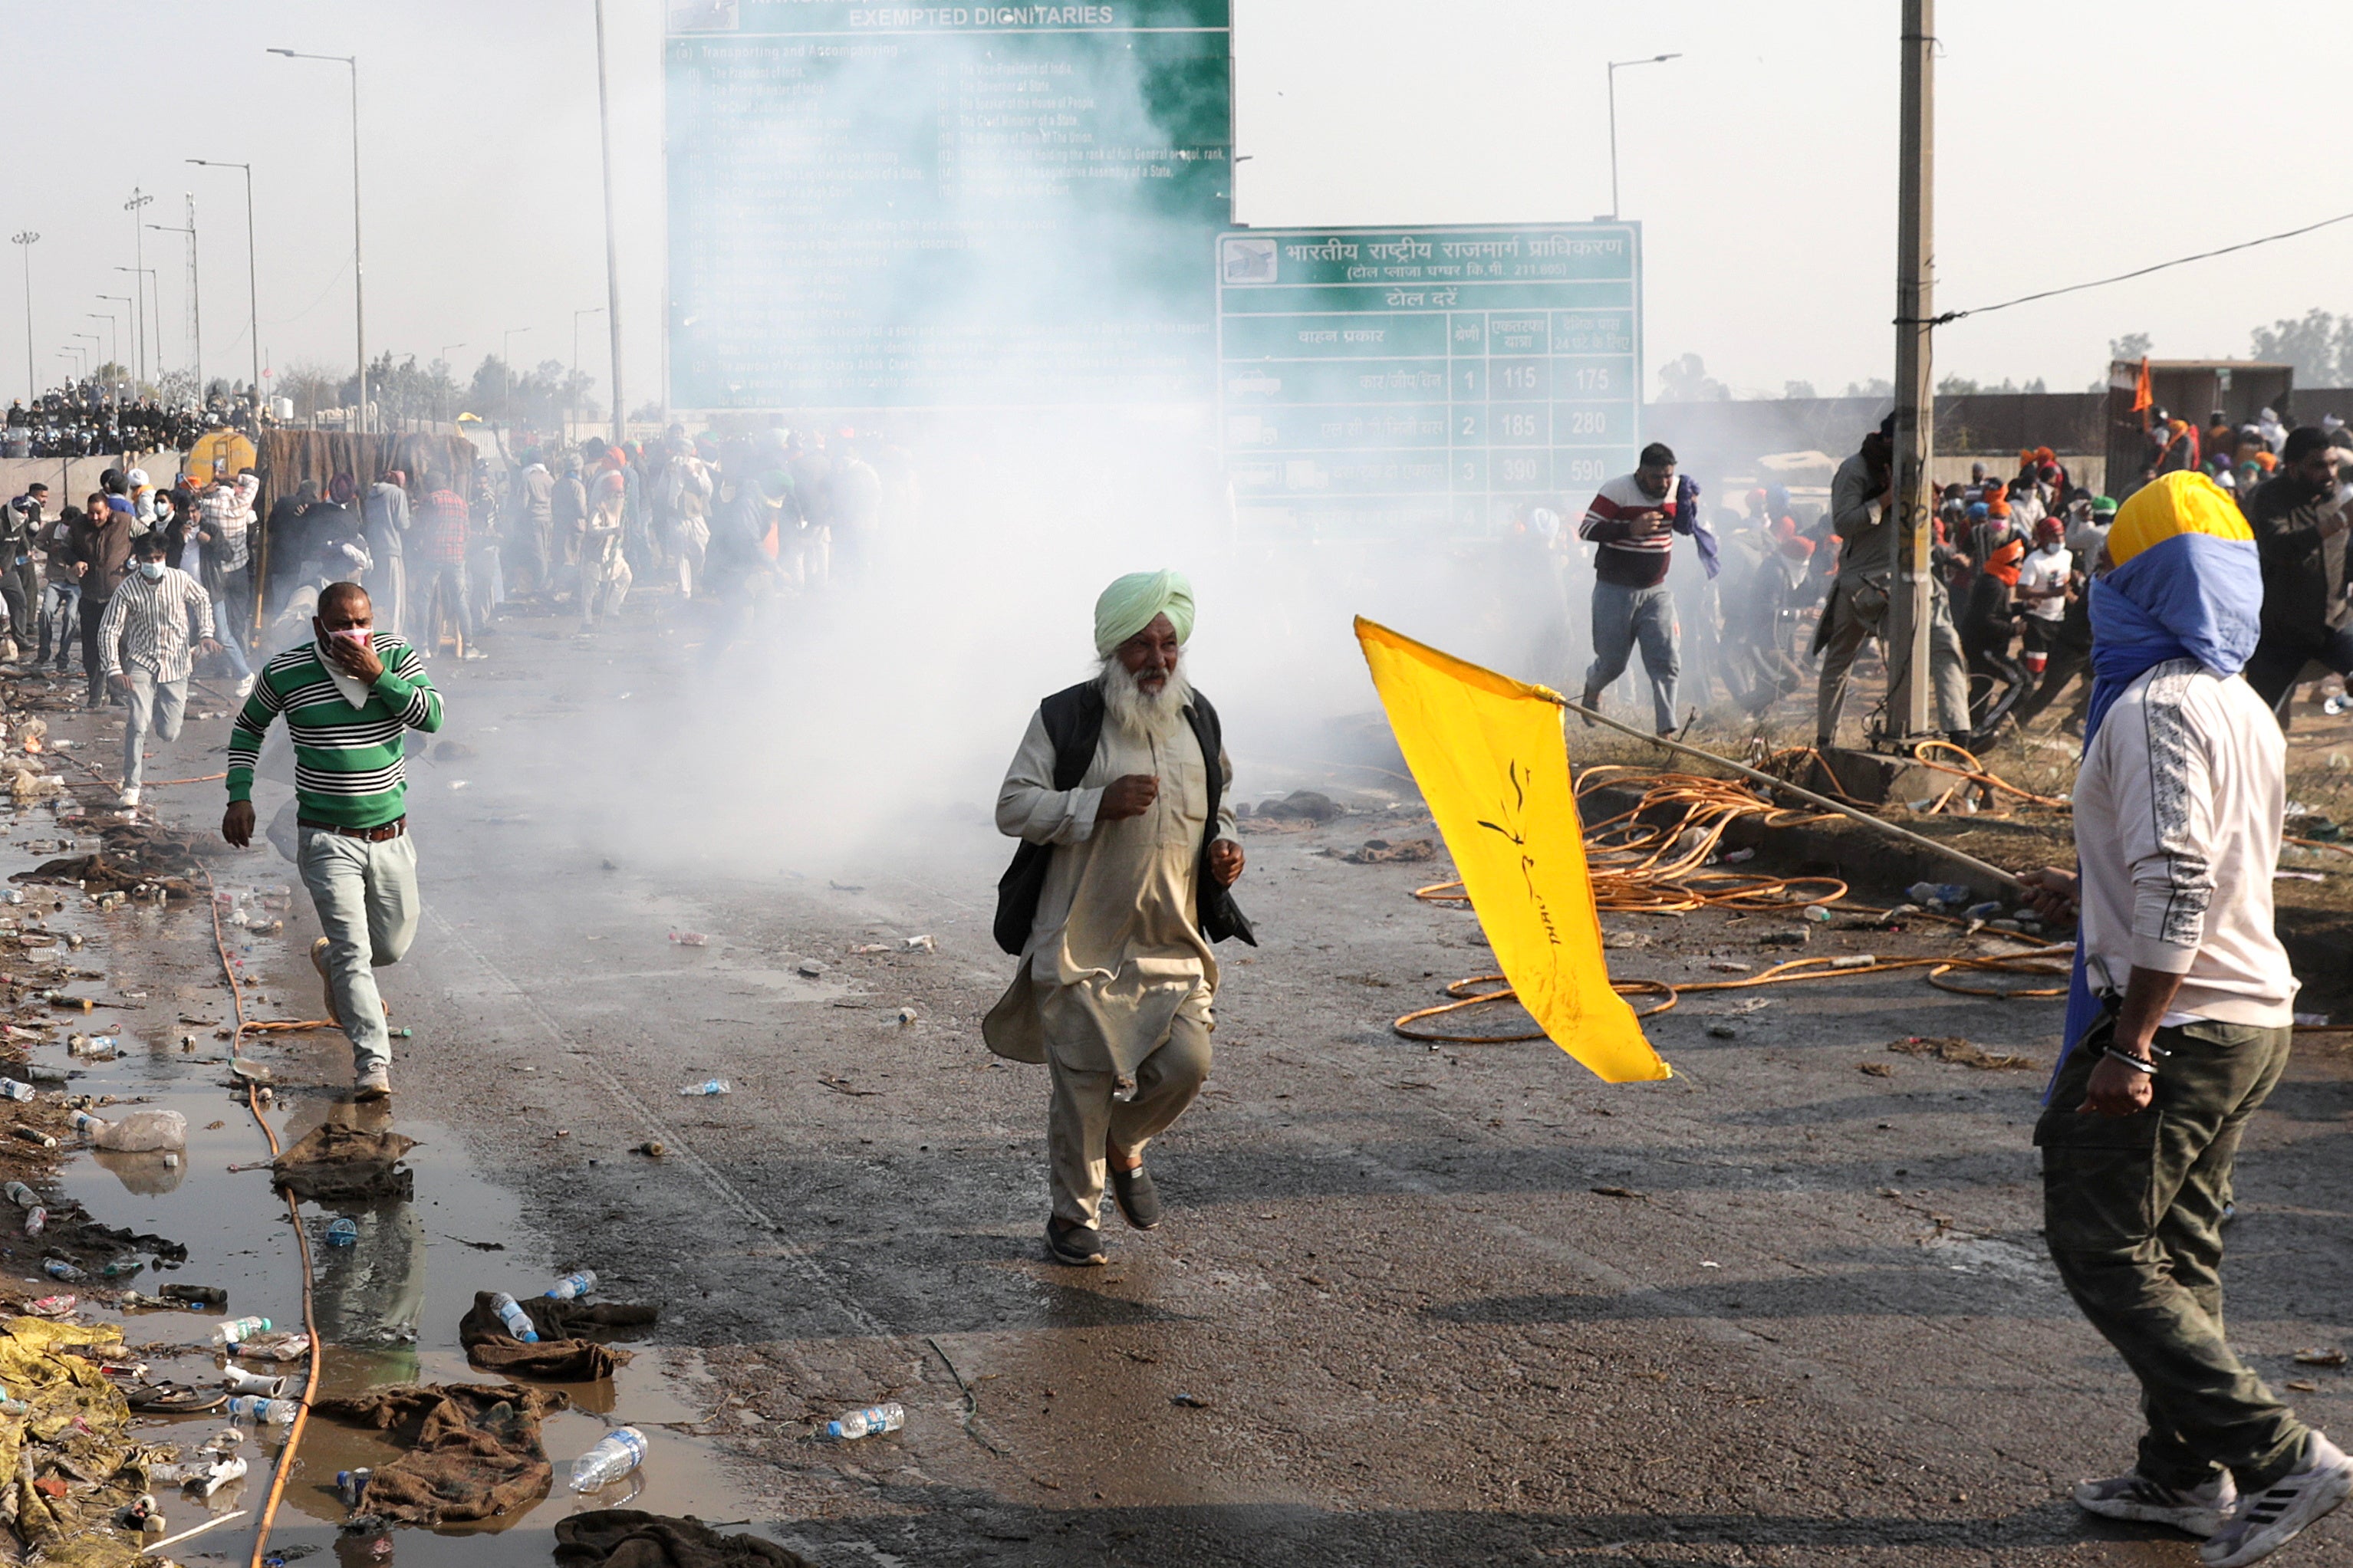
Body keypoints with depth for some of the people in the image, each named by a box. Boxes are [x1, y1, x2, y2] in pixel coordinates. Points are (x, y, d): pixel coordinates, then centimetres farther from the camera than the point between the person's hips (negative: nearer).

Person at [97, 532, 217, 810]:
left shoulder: (180, 579, -7)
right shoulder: (127, 591, -13)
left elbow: (202, 600, 14)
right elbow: (109, 631, -11)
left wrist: (206, 633, 1)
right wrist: (114, 670, -22)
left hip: (176, 663, 2)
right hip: (142, 663, -2)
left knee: (169, 734, 4)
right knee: (138, 724, -21)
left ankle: (156, 710, 42)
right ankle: (131, 788, -14)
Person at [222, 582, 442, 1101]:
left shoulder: (395, 656, -3)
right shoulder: (285, 673, -6)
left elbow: (432, 717, -15)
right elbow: (247, 729, 12)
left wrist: (378, 675, -25)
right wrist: (239, 796, 3)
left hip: (390, 837, 3)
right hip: (329, 841, -3)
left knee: (393, 947, 17)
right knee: (353, 949, -12)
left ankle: (330, 960, 49)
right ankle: (373, 1063, -8)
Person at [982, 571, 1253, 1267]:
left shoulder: (1198, 718, 9)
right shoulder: (1065, 719, -7)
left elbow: (1220, 795, 25)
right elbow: (1014, 807, -8)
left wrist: (1223, 845, 4)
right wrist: (1100, 804, -21)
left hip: (1173, 939, 4)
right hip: (1083, 937, -4)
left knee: (1186, 1063, -4)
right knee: (1083, 1080, 0)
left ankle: (1124, 1145, 27)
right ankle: (1075, 1214, 17)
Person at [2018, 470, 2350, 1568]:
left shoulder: (2155, 707, -18)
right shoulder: (2244, 709, 12)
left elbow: (2178, 882, -26)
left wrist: (2129, 1043, -26)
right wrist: (2092, 898, 32)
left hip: (2176, 1024, -9)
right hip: (2255, 1017, 9)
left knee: (2100, 1247, -2)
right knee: (2178, 1249, 17)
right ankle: (2185, 1476, 23)